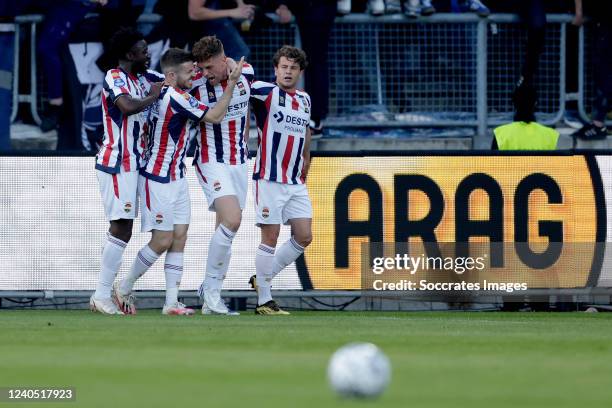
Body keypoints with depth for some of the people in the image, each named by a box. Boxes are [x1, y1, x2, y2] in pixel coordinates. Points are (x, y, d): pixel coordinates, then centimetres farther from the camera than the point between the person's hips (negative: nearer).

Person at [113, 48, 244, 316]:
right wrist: (232, 82, -12)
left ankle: (172, 302, 2)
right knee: (162, 241, -4)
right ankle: (125, 288, 13)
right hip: (159, 180, -10)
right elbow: (214, 116, -16)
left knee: (179, 238, 4)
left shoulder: (161, 91, 6)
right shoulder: (176, 97, -21)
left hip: (176, 178, 10)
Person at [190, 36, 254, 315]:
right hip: (211, 162, -5)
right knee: (231, 221, -22)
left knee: (227, 229, 6)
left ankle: (211, 297, 13)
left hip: (239, 160, 5)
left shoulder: (246, 72, -3)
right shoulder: (194, 85, -17)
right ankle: (210, 289, -8)